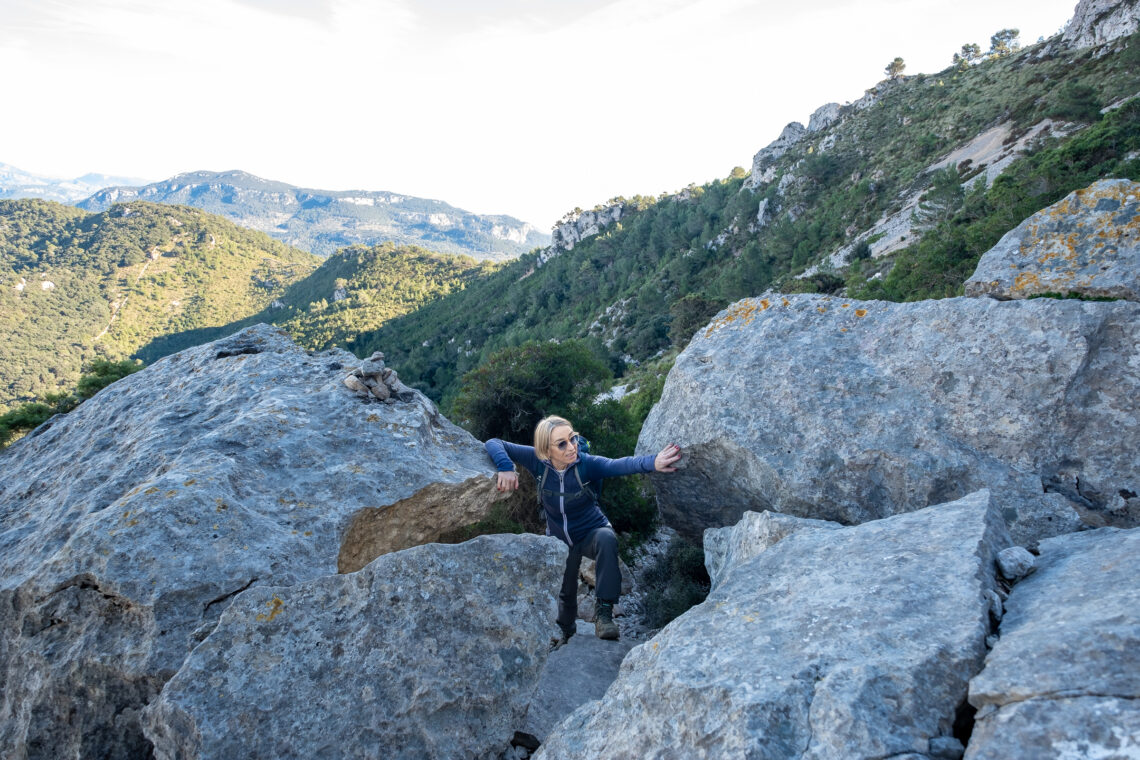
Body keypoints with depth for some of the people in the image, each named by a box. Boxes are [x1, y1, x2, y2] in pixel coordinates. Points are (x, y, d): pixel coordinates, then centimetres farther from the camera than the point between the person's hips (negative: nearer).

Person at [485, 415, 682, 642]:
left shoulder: (586, 463, -27)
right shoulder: (538, 461, -21)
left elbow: (619, 465, -47)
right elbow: (494, 444, -19)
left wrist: (651, 462, -67)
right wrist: (505, 467, -40)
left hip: (592, 532, -3)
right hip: (559, 540, 3)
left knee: (607, 538, -37)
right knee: (565, 592, 15)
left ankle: (604, 611, -31)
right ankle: (566, 636, 48)